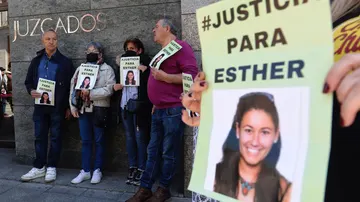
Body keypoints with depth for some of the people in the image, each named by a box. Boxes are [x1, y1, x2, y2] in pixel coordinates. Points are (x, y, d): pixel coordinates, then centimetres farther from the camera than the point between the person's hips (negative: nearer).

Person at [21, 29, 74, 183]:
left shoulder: (65, 62, 0)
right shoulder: (36, 61, 11)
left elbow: (71, 85, -1)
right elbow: (28, 81, 15)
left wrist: (68, 106, -4)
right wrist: (31, 91, -8)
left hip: (57, 107, -3)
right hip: (40, 105, 4)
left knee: (55, 137, 5)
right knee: (40, 137, 9)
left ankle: (51, 167, 16)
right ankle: (39, 167, 20)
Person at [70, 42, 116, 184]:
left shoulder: (107, 70, -2)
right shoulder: (80, 68, 13)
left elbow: (109, 90, -15)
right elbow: (73, 87, 10)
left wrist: (90, 93, -19)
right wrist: (73, 106, 2)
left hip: (99, 110, -4)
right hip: (83, 109, 5)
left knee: (99, 141, 5)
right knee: (85, 141, 10)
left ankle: (97, 170, 16)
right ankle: (85, 171, 19)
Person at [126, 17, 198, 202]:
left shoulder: (180, 46, -8)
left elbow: (192, 75, -18)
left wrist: (165, 77, -20)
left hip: (173, 110, -9)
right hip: (158, 110, 9)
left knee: (169, 152, 2)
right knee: (153, 151, 11)